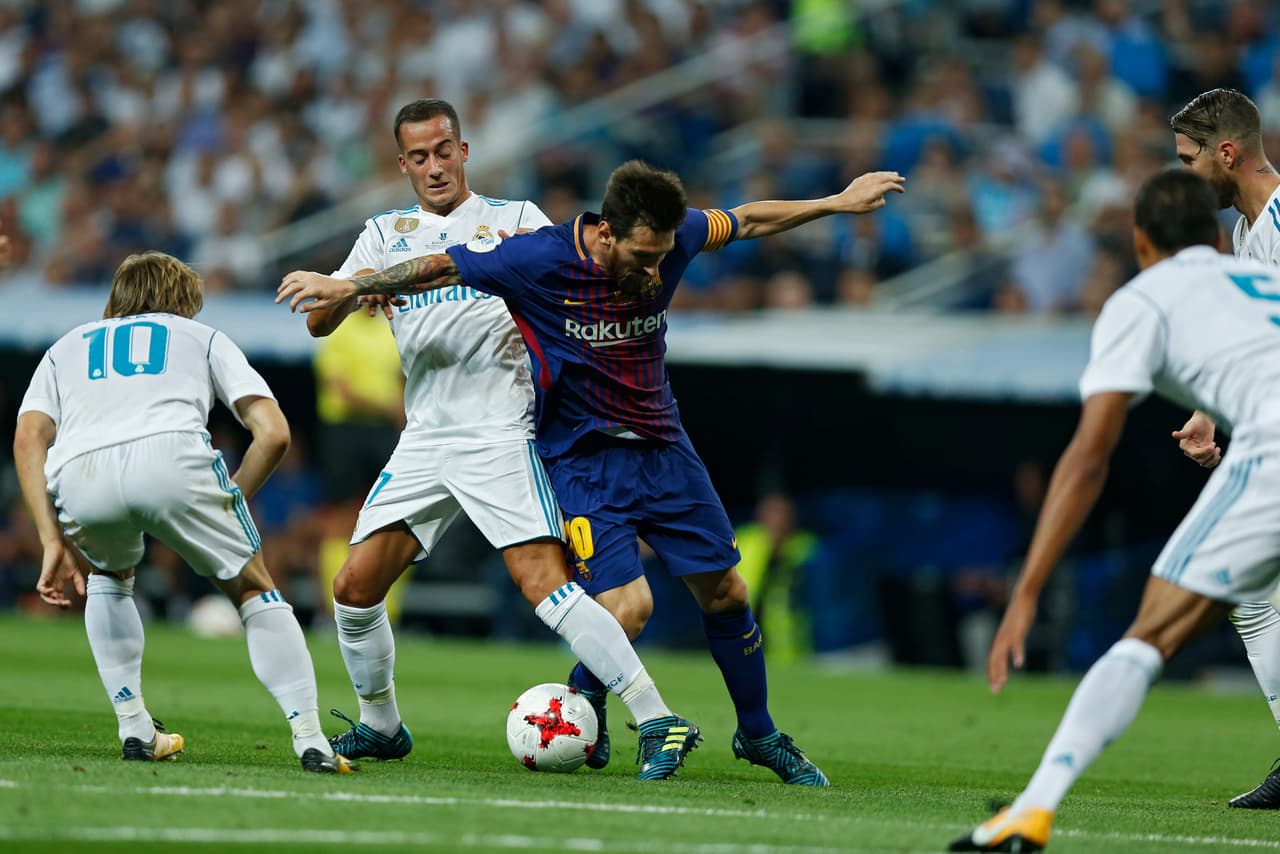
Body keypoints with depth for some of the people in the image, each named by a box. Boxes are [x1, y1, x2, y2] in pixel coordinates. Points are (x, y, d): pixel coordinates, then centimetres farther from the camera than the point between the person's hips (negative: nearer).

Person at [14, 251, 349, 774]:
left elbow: (28, 439, 19)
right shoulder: (203, 337, 34)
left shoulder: (66, 347, 38)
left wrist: (53, 542, 15)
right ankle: (310, 740, 6)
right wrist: (231, 505, 31)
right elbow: (273, 432, 19)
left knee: (110, 577, 34)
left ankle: (135, 730, 24)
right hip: (170, 455, -2)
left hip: (77, 475, 2)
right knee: (253, 588, 18)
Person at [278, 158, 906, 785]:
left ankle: (758, 734, 28)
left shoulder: (670, 240, -9)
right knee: (626, 606, -18)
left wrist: (838, 203, 16)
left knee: (724, 592, 8)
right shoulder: (541, 260, -23)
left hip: (662, 446, 5)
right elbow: (440, 268, -13)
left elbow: (747, 220, 9)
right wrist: (348, 286, -15)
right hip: (584, 457, -5)